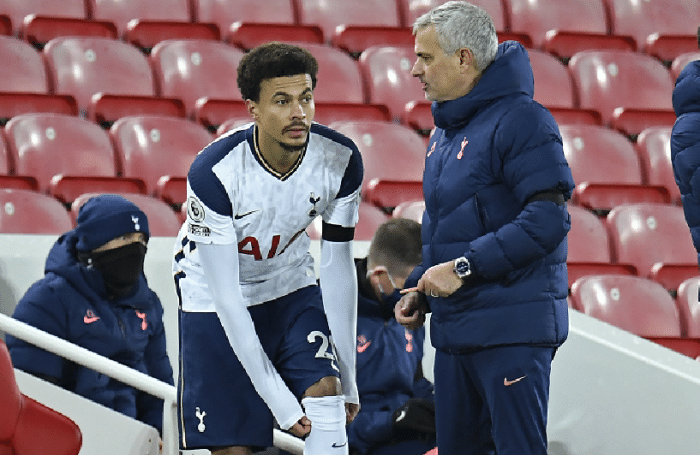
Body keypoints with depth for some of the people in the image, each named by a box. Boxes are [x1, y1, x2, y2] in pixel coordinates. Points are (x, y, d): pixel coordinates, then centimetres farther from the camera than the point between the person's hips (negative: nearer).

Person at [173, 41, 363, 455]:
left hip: (290, 284, 3)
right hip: (213, 300, -3)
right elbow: (225, 296, -27)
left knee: (327, 394, -20)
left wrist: (348, 376, -8)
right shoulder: (213, 173, -31)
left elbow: (338, 267, -8)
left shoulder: (341, 160, -20)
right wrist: (277, 397, -29)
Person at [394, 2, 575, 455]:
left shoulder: (520, 120, -13)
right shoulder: (446, 131, 17)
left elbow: (547, 219, -22)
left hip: (512, 328, -9)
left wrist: (464, 267, -22)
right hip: (453, 329, 9)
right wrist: (420, 289, 12)